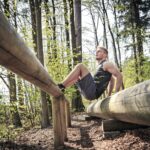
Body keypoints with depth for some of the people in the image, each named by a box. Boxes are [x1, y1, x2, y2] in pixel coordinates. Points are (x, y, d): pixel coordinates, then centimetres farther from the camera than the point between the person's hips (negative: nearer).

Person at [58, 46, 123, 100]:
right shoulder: (101, 66, 27)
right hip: (91, 92, 10)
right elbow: (112, 80, 37)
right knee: (75, 76, 23)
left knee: (80, 66, -13)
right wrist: (109, 95, 29)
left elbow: (119, 75, -13)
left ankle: (61, 86, -14)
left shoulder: (106, 64, -1)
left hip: (93, 91, -10)